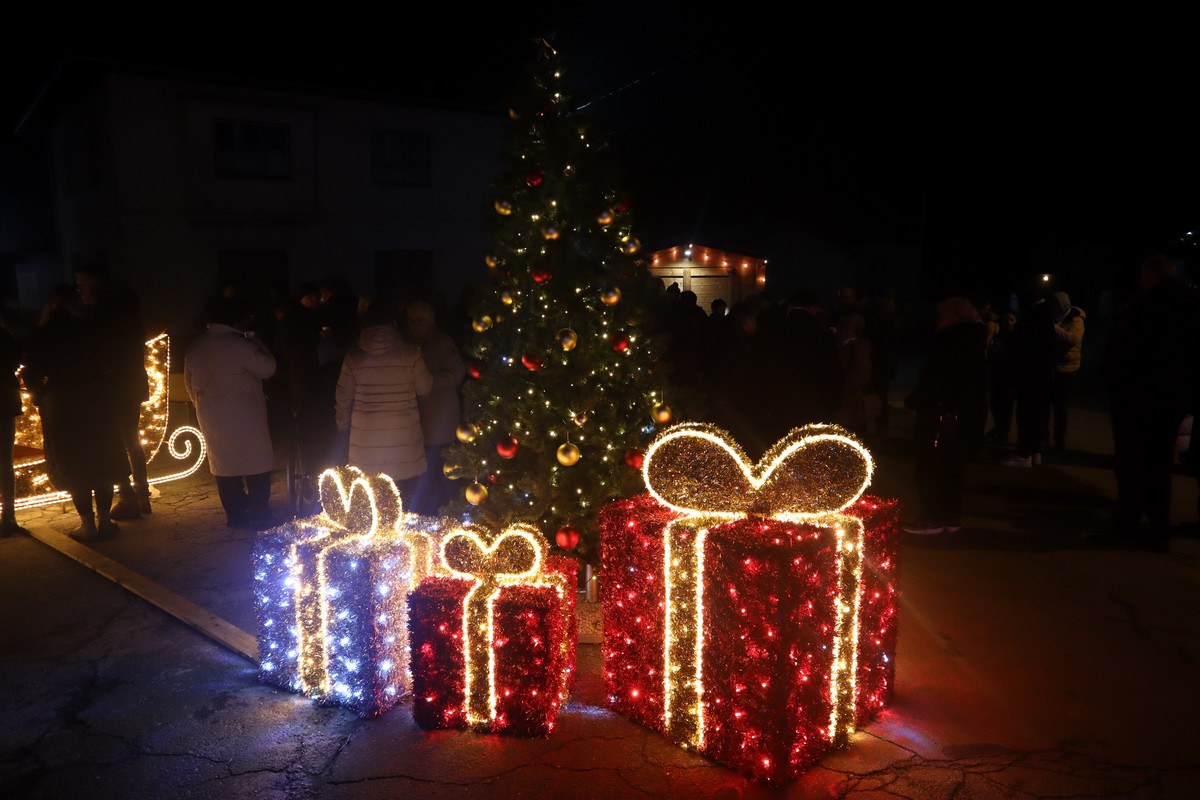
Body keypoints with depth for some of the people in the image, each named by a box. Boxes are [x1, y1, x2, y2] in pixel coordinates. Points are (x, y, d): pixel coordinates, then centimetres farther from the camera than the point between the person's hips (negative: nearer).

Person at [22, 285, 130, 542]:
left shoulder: (39, 336, -4)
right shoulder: (91, 330, -2)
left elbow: (33, 377, -3)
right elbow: (107, 366, 1)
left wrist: (40, 398, 14)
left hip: (60, 410, -1)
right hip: (97, 406, 1)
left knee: (73, 468, 7)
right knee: (102, 463, 11)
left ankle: (88, 525, 8)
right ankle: (104, 520, 14)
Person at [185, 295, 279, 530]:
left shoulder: (195, 347, 6)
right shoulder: (239, 345, -19)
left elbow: (189, 382, 15)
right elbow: (268, 368, -11)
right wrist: (254, 339, -3)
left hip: (211, 419, 7)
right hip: (244, 419, -7)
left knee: (224, 465, 14)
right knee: (257, 467, 3)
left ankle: (235, 515, 20)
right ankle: (260, 516, 6)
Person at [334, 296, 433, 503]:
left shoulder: (354, 356, -2)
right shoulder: (410, 353, -7)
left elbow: (343, 399, 5)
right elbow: (425, 388, 3)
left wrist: (343, 426, 21)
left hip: (365, 442, 1)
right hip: (404, 440, -1)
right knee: (402, 509, 8)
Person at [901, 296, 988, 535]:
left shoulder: (950, 340, -16)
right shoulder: (974, 341, 10)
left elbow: (934, 382, -21)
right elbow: (973, 385, 16)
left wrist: (912, 401, -9)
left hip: (940, 416, -9)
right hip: (968, 416, 9)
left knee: (930, 469, 2)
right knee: (951, 468, 17)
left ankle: (932, 519, 6)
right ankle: (952, 518, 23)